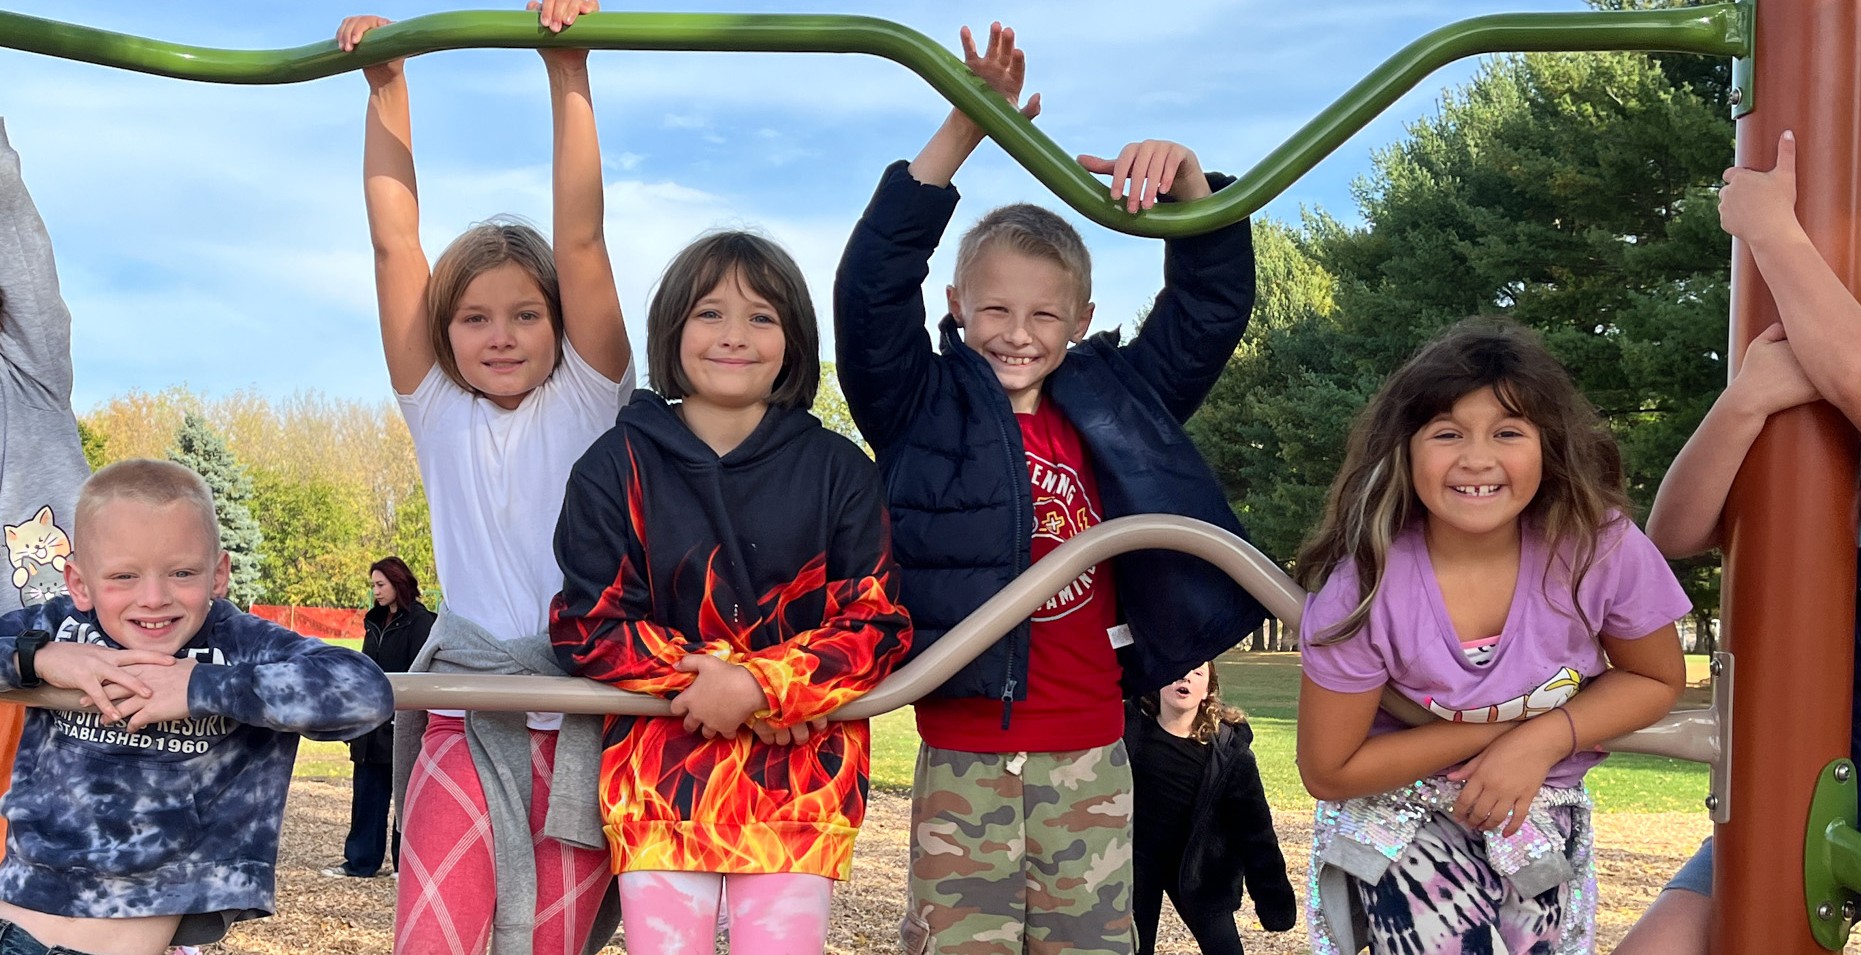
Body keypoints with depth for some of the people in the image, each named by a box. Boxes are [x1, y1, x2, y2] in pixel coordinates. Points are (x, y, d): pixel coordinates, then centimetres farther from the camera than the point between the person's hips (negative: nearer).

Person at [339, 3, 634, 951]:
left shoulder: (588, 401, 5)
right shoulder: (439, 414, 9)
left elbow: (581, 239, -4)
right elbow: (395, 243, 5)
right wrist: (386, 87, 1)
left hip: (586, 712, -1)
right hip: (468, 712, 1)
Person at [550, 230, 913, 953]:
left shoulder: (837, 470, 3)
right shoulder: (618, 466, 3)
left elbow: (878, 623, -3)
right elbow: (588, 626, -1)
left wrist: (759, 685, -18)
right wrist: (707, 681, -14)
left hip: (801, 774, 0)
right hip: (659, 764, 0)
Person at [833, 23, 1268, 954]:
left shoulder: (1114, 404, 7)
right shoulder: (923, 411, -1)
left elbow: (1213, 305, 4)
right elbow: (873, 284, -12)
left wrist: (1186, 178, -14)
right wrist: (961, 134, -20)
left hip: (1091, 758, 3)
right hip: (964, 761, -3)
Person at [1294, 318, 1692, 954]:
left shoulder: (1603, 549, -21)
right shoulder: (1365, 586, -25)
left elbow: (1657, 680, -2)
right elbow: (1328, 771, -16)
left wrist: (1545, 737, -19)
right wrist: (1494, 731, -19)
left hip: (1541, 814, 3)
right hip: (1398, 808, -2)